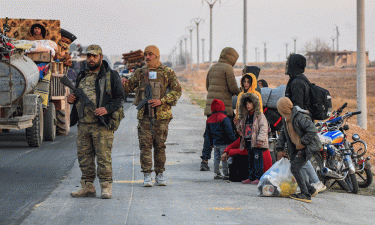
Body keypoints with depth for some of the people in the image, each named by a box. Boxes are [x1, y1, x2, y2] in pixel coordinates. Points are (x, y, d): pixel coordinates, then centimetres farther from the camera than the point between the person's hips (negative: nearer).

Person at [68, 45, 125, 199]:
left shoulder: (111, 76, 1)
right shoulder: (82, 76, 18)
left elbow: (119, 98, -3)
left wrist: (107, 109, -19)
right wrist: (71, 99, 6)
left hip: (102, 124, -6)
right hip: (83, 124, 6)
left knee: (104, 157, -6)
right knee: (84, 157, 6)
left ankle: (106, 187, -1)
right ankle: (88, 187, 13)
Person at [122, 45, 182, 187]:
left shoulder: (167, 73, 4)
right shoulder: (140, 73, 12)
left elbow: (177, 90, -1)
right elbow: (129, 87, 14)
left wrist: (161, 101, -13)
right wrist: (123, 83, -11)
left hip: (161, 114, -2)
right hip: (144, 114, 2)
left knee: (160, 145, 4)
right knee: (145, 145, -3)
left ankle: (159, 175, 12)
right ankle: (147, 175, 0)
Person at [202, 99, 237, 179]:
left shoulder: (209, 119, 9)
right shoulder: (224, 118, -13)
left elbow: (207, 134, 13)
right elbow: (229, 132, -14)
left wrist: (209, 145, 19)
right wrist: (234, 141, -7)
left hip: (215, 143, 6)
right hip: (224, 143, -6)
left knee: (216, 159, 12)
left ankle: (217, 174, 16)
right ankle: (226, 174, -1)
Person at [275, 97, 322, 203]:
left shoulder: (300, 117, -22)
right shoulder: (286, 119, 9)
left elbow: (312, 131, -26)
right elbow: (282, 134, 19)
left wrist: (302, 143, -22)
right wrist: (280, 149, 11)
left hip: (308, 146, -10)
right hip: (297, 147, 10)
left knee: (295, 168, -15)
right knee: (295, 168, 9)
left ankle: (306, 194, -9)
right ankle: (311, 190, 22)